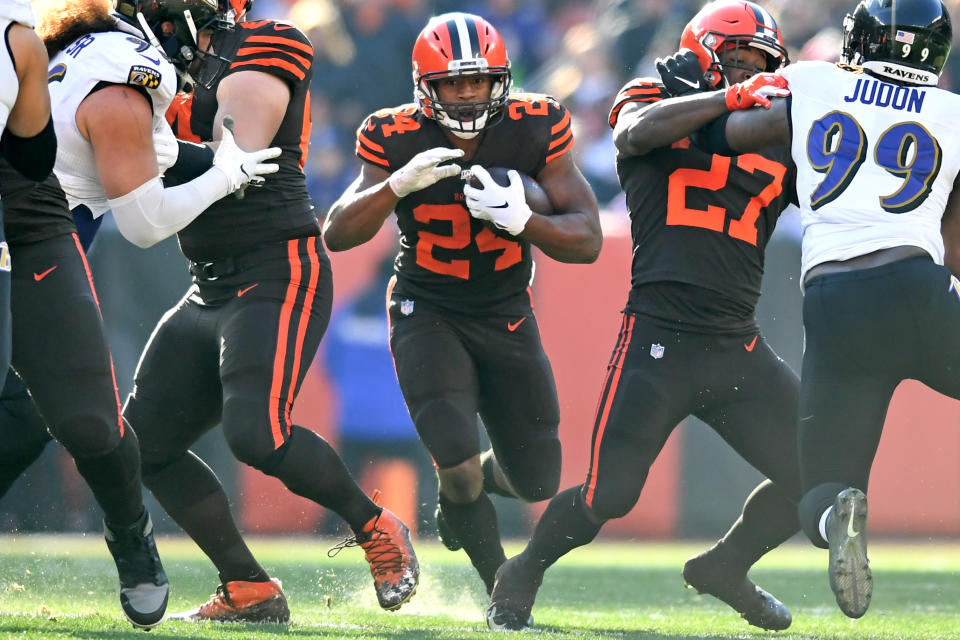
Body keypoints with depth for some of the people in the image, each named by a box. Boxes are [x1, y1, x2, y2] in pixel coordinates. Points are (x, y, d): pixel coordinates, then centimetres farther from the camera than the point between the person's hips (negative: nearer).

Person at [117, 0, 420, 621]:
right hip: (212, 290, 10)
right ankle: (249, 592, 10)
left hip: (278, 276, -10)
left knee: (256, 433, -24)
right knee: (148, 441, 4)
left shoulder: (260, 50, -12)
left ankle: (377, 529, 1)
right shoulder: (191, 66, 15)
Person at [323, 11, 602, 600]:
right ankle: (501, 587, 6)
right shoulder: (398, 140, -16)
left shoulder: (535, 129, -15)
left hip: (506, 315, 2)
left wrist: (522, 220, -35)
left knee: (537, 482, 6)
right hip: (427, 313, -2)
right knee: (458, 462, -21)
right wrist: (399, 185, -36)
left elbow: (588, 241, -16)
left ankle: (470, 481, 43)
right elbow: (338, 236, -19)